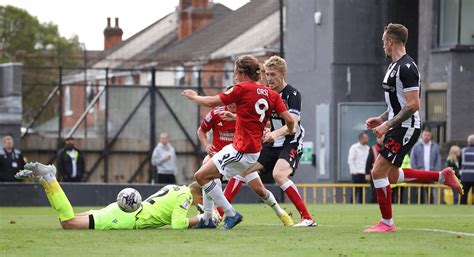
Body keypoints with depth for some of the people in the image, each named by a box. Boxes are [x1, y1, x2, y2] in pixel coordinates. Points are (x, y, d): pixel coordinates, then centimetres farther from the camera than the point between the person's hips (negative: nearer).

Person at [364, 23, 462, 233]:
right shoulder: (394, 66, 15)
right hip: (398, 127, 10)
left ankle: (387, 223, 0)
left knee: (378, 172, -10)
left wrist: (388, 125, -23)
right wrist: (381, 119, 12)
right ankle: (442, 176, 24)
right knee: (392, 175, 16)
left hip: (406, 128, -10)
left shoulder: (406, 68, -18)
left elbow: (413, 105, -23)